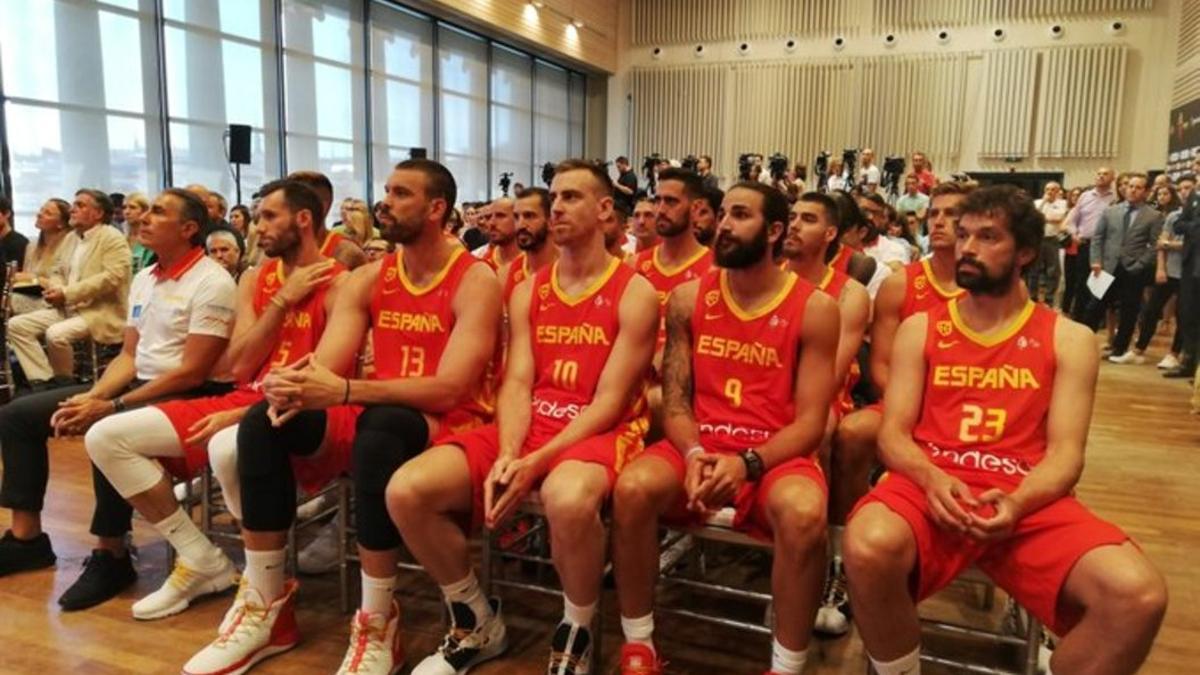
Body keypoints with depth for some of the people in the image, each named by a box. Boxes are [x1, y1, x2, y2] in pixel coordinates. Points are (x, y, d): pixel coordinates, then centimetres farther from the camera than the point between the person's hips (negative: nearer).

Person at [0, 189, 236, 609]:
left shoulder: (212, 283, -15)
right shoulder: (143, 279, 13)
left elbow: (192, 373, -20)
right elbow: (129, 355, 14)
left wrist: (111, 406, -20)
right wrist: (91, 397, -4)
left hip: (182, 396, -9)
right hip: (135, 384, 10)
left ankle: (110, 556, -18)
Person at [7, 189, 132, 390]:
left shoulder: (112, 237, -10)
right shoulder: (72, 237, 17)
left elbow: (112, 278, -21)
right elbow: (66, 275, 25)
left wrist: (67, 294, -19)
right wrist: (56, 291, 0)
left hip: (101, 311, -9)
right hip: (69, 308, 9)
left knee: (56, 334, -31)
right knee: (16, 325, -2)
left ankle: (64, 384, -8)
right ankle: (44, 381, -4)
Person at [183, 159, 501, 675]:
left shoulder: (475, 280, -9)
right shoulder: (366, 280, 9)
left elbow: (448, 389, -21)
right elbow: (323, 365, 0)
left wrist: (344, 390, -32)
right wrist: (296, 386, -26)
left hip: (448, 426, -6)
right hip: (370, 416, 6)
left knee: (380, 426, -38)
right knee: (263, 421, -16)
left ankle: (377, 623, -23)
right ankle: (266, 607, -6)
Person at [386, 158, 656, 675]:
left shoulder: (635, 293, -2)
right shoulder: (527, 291, 14)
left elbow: (610, 401, -10)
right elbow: (517, 384, 4)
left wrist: (538, 462, -21)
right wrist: (507, 456, -16)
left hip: (598, 431, -5)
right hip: (527, 426, 5)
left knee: (568, 498, -42)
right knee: (406, 490, -16)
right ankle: (478, 621, 8)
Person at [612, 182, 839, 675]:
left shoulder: (815, 308, -2)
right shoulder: (688, 298, 7)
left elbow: (810, 421, -6)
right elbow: (675, 398, 5)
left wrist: (747, 463, -22)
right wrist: (693, 454, -16)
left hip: (775, 454, -2)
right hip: (699, 447, 2)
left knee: (803, 514, -35)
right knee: (632, 487, -28)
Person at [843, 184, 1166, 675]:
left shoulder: (1069, 339, 11)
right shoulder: (919, 329, 12)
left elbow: (1065, 451, 2)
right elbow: (893, 433, 4)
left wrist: (1015, 503, -19)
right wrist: (932, 479, -18)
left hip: (1028, 499, 1)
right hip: (931, 485, 0)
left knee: (1137, 593, -29)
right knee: (869, 549, -35)